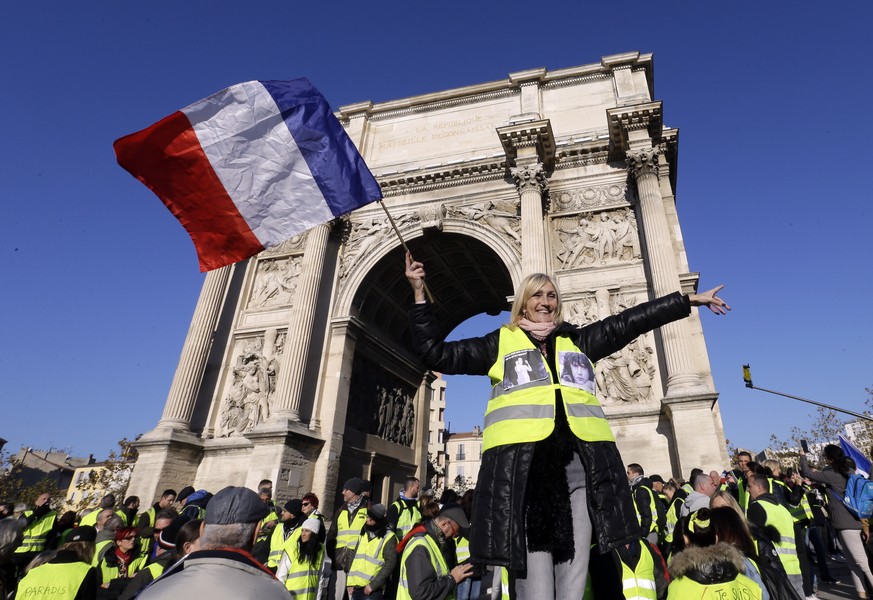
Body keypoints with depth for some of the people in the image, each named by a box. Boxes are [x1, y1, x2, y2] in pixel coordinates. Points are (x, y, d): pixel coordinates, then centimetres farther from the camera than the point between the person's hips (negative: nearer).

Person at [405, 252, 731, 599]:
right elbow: (436, 354, 10)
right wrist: (420, 294, 4)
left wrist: (690, 300, 24)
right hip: (523, 464, -3)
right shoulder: (501, 343, 14)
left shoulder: (577, 341, 22)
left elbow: (629, 323, 24)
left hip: (580, 463, 3)